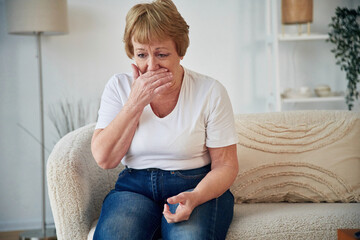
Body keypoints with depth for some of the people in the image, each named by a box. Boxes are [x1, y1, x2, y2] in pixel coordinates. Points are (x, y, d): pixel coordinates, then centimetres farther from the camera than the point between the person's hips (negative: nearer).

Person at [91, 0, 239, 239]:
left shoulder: (210, 92, -4)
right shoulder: (119, 86, 3)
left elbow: (226, 164, -3)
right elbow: (104, 159, -4)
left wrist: (195, 197, -23)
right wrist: (135, 103, -12)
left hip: (198, 186, -1)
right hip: (135, 188, 2)